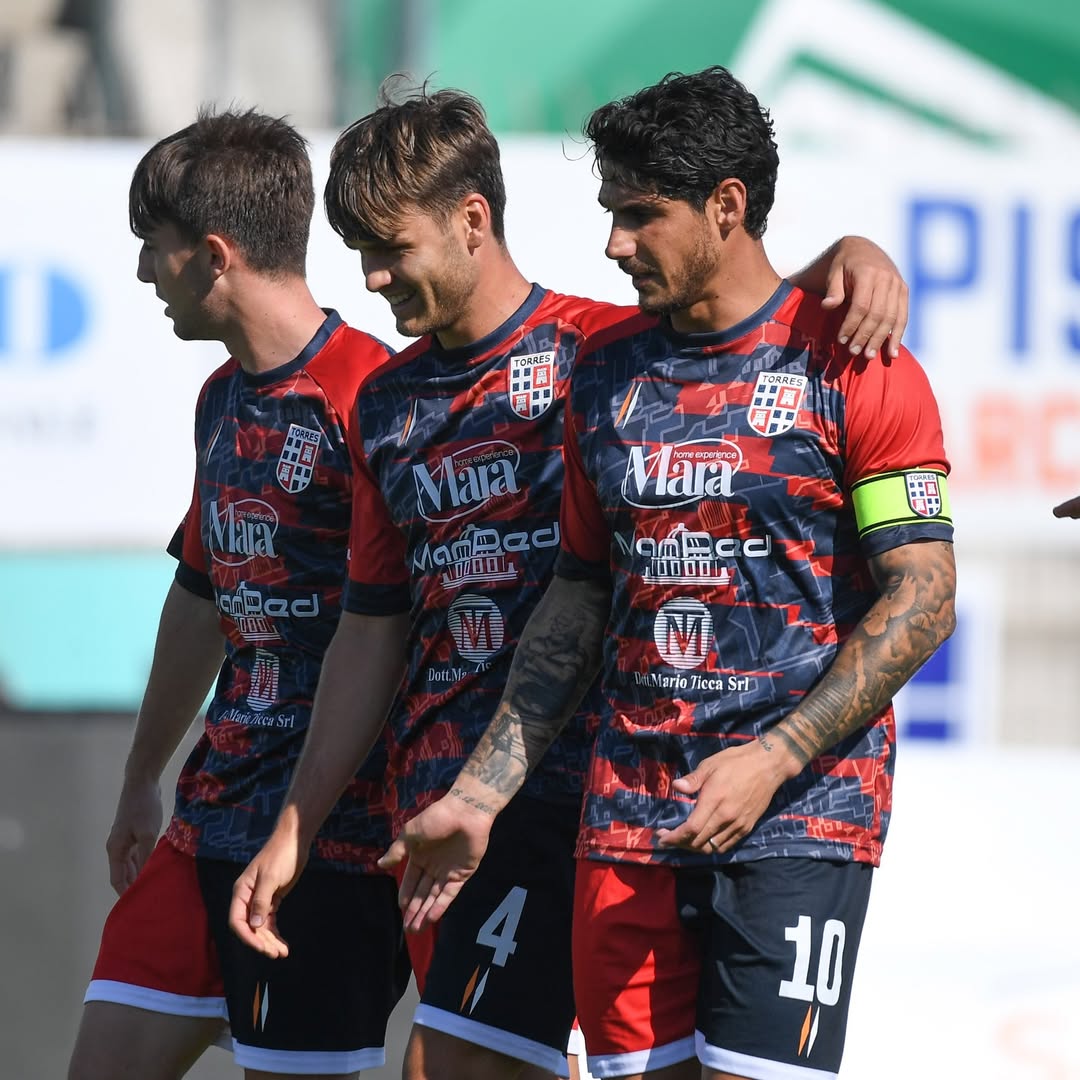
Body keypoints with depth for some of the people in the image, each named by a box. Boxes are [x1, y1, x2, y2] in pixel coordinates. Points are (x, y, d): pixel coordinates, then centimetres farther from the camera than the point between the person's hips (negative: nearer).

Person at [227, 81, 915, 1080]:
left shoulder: (599, 350, -4)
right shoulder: (387, 403, 15)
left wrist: (855, 255, -24)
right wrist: (294, 831, 15)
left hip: (561, 780, -6)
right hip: (430, 793, 6)